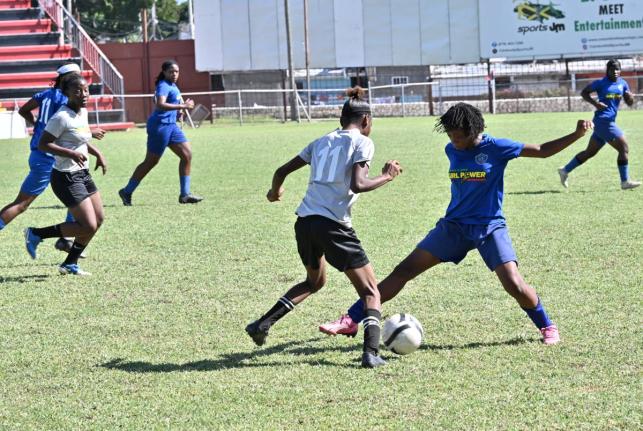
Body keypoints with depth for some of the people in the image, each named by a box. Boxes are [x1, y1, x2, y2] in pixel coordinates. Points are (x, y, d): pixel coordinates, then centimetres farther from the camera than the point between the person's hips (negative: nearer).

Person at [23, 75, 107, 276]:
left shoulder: (83, 112, 9)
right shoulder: (62, 117, -19)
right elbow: (42, 144, -21)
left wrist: (98, 154, 11)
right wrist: (71, 154, -29)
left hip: (83, 174, 9)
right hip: (66, 178, -9)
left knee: (98, 220, 11)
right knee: (88, 226, -12)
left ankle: (70, 264, 23)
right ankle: (36, 234, 1)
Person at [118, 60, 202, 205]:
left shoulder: (173, 86, 15)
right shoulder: (164, 86, -15)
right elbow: (160, 104, -32)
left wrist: (183, 104, 17)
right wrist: (183, 106, -35)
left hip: (170, 125, 9)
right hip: (160, 126, -9)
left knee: (187, 155, 2)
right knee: (151, 161, -2)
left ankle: (185, 195, 5)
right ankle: (127, 192, 9)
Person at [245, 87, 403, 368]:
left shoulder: (323, 142, 18)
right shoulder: (362, 142, 1)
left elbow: (282, 171, 20)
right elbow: (358, 184, -14)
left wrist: (275, 192, 40)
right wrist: (386, 177, 2)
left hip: (304, 221, 6)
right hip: (333, 226, -6)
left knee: (314, 281, 30)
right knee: (370, 290, 4)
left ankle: (262, 324, 21)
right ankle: (371, 352, -14)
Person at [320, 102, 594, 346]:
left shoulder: (495, 148, -11)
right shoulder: (452, 151, 3)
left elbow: (542, 151, -9)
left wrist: (577, 135, -18)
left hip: (489, 227, -4)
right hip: (454, 225, 4)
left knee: (514, 285, -19)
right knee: (405, 270, -4)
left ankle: (547, 327, 9)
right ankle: (352, 320, -4)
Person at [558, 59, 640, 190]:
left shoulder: (623, 83, 10)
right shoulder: (601, 83, -7)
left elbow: (629, 103, 13)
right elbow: (584, 92, 2)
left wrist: (630, 97, -11)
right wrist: (595, 103, -14)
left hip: (610, 122, 8)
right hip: (603, 120, -8)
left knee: (590, 152, 16)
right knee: (623, 148, -13)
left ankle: (565, 170, 28)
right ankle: (625, 182, -7)